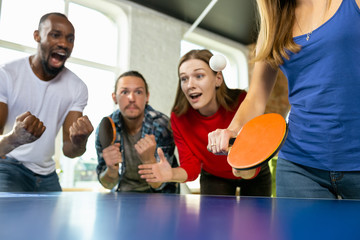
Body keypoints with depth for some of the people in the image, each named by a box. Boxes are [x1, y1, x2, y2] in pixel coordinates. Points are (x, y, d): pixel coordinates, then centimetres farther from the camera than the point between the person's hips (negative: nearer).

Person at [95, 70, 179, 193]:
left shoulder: (162, 126, -19)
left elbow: (159, 185, -19)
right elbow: (108, 184, -6)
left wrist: (149, 159, -37)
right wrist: (112, 169, -27)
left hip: (160, 194, -1)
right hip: (123, 192, 2)